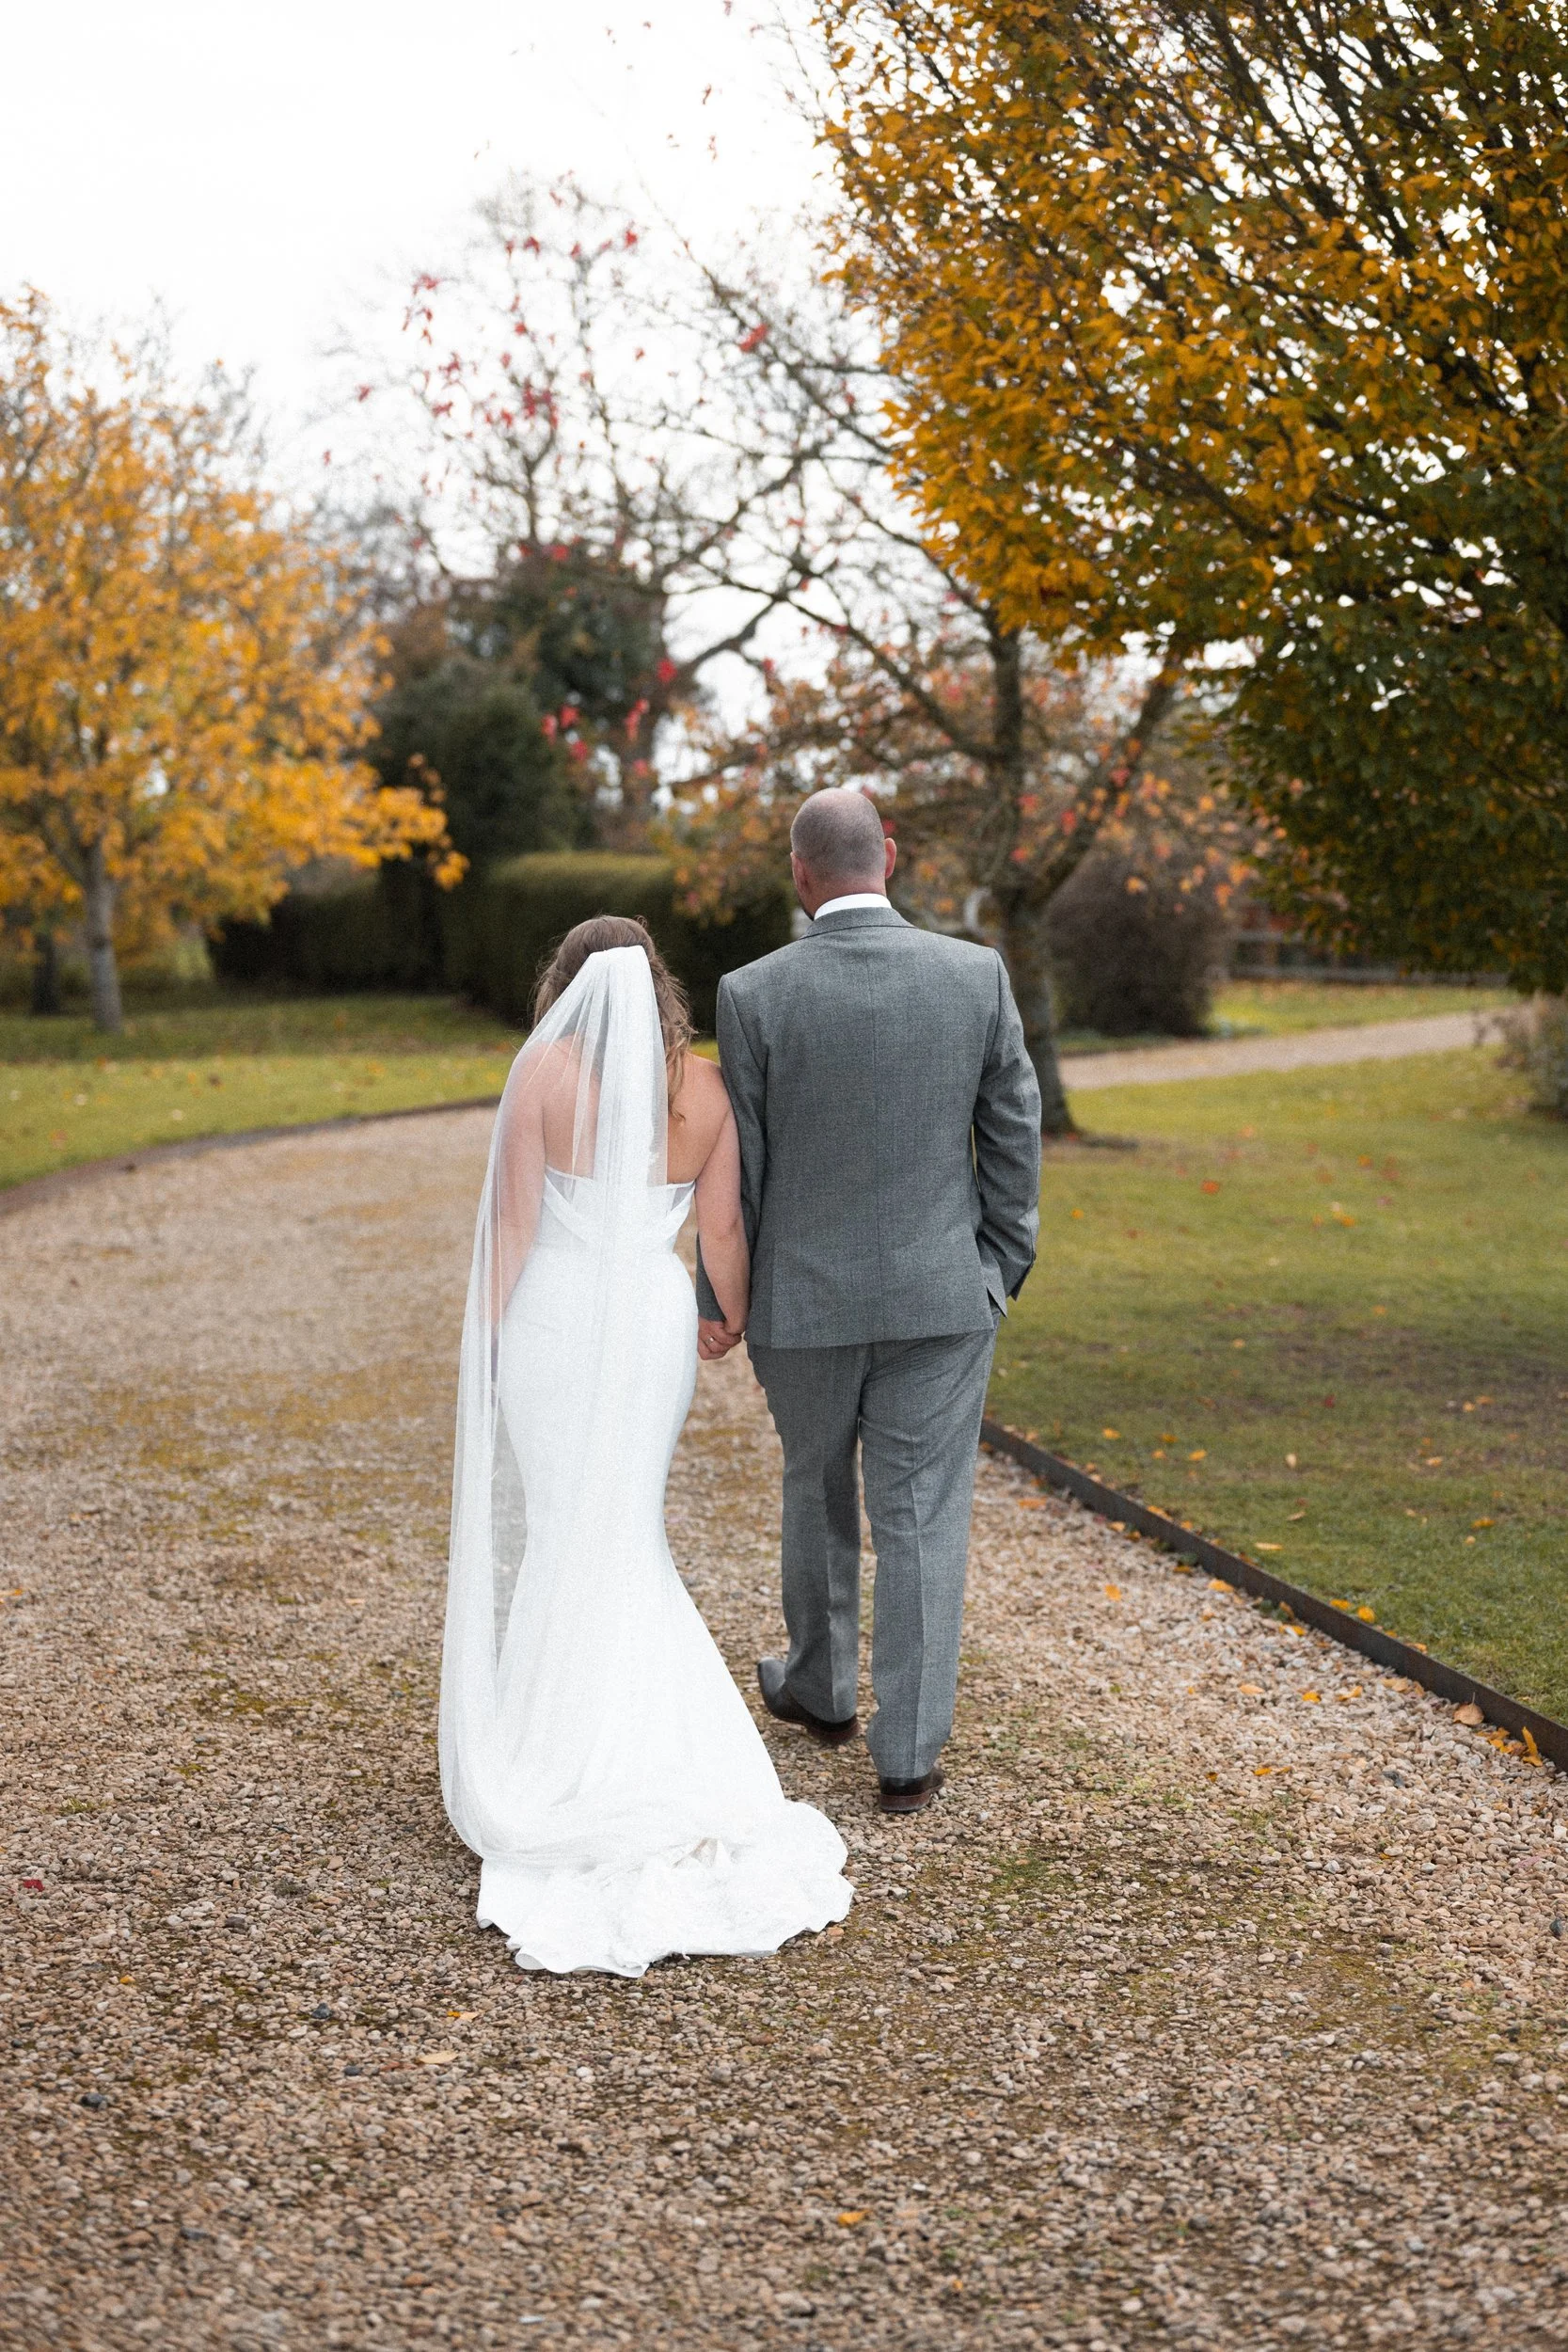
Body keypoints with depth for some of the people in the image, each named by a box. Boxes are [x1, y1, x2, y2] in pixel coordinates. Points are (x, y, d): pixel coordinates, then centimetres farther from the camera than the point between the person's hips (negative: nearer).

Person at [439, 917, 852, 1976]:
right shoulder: (705, 1084, 1)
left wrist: (486, 1344, -1)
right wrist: (732, 1319, 22)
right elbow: (724, 1228, 4)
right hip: (657, 1320, 4)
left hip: (554, 1320, -3)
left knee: (559, 1534, 7)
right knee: (627, 1532, 17)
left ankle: (572, 1758, 12)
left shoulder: (546, 1068, -9)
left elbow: (512, 1222, -9)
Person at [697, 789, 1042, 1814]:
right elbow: (1015, 1137, -1)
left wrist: (717, 1296, 7)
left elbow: (736, 1162, -5)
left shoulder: (754, 994, -10)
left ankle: (822, 1688, 39)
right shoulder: (978, 974, -6)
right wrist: (1001, 1271, 9)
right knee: (923, 1517, 6)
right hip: (943, 1299, 0)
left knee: (819, 1490, 21)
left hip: (804, 1297, 0)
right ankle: (909, 1751, 10)